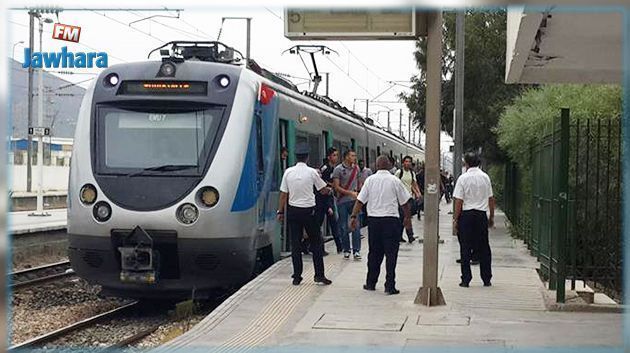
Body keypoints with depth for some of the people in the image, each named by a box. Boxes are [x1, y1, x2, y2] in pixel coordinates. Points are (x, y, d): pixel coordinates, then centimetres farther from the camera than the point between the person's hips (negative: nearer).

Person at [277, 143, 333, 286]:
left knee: (295, 244, 6)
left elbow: (283, 194, 0)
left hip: (293, 211, 2)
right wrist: (329, 190, 24)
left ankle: (297, 277, 7)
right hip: (308, 210, -2)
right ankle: (319, 275, 6)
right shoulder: (312, 172, -8)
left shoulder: (288, 172, -2)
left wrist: (280, 211, 9)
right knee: (315, 243, 8)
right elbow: (323, 190, 1)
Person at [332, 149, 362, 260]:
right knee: (343, 227, 3)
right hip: (342, 201, -3)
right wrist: (350, 193, -17)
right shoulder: (338, 169, -7)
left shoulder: (356, 168, 7)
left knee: (356, 226, -5)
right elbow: (337, 187, -10)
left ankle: (356, 251, -3)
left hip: (354, 201, 3)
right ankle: (346, 250, 14)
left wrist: (358, 193, 12)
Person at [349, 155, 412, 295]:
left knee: (374, 253, 13)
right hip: (391, 219, -2)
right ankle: (390, 286, -3)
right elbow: (405, 202, 6)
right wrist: (408, 217, 19)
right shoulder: (395, 180, -1)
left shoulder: (370, 180, 2)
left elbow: (360, 200, 0)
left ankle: (370, 283, 20)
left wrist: (353, 216, 7)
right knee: (391, 253, 0)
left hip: (373, 219, 2)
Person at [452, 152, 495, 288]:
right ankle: (487, 280, 14)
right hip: (481, 215, 3)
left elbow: (459, 201, -10)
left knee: (465, 248, 3)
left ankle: (466, 279, 3)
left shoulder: (463, 178, -8)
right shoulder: (485, 177, 3)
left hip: (466, 214, -3)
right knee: (484, 248, 10)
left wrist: (455, 219, -3)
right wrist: (491, 217, 17)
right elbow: (491, 199, 8)